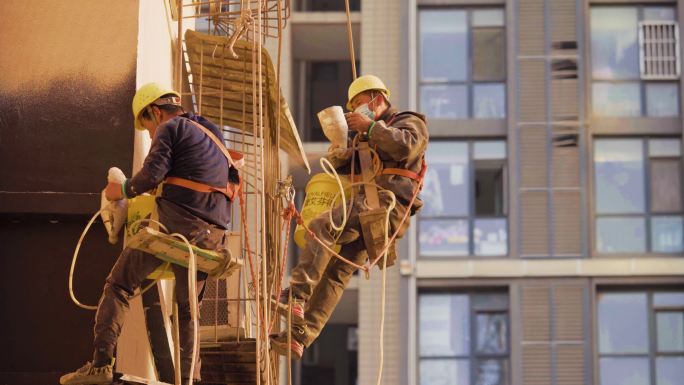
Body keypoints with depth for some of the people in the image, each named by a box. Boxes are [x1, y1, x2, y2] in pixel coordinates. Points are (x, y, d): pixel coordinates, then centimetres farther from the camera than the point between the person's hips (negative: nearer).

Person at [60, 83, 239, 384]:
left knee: (119, 284, 1)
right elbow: (232, 177, 30)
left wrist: (123, 190, 5)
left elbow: (151, 174, -10)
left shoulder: (170, 128, 1)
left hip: (176, 223, -7)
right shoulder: (213, 135, 27)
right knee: (186, 309, 13)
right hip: (212, 233, 7)